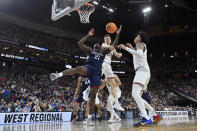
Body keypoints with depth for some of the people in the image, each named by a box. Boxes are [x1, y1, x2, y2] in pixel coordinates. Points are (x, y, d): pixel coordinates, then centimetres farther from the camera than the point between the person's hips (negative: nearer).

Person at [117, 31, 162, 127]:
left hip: (142, 71, -10)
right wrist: (132, 48, 41)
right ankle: (156, 115, 11)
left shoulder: (140, 44, 1)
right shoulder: (141, 46, 28)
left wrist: (126, 48, -18)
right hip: (142, 72, 10)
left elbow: (140, 54, -22)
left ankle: (146, 119, -36)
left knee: (135, 94, -26)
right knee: (137, 96, 11)